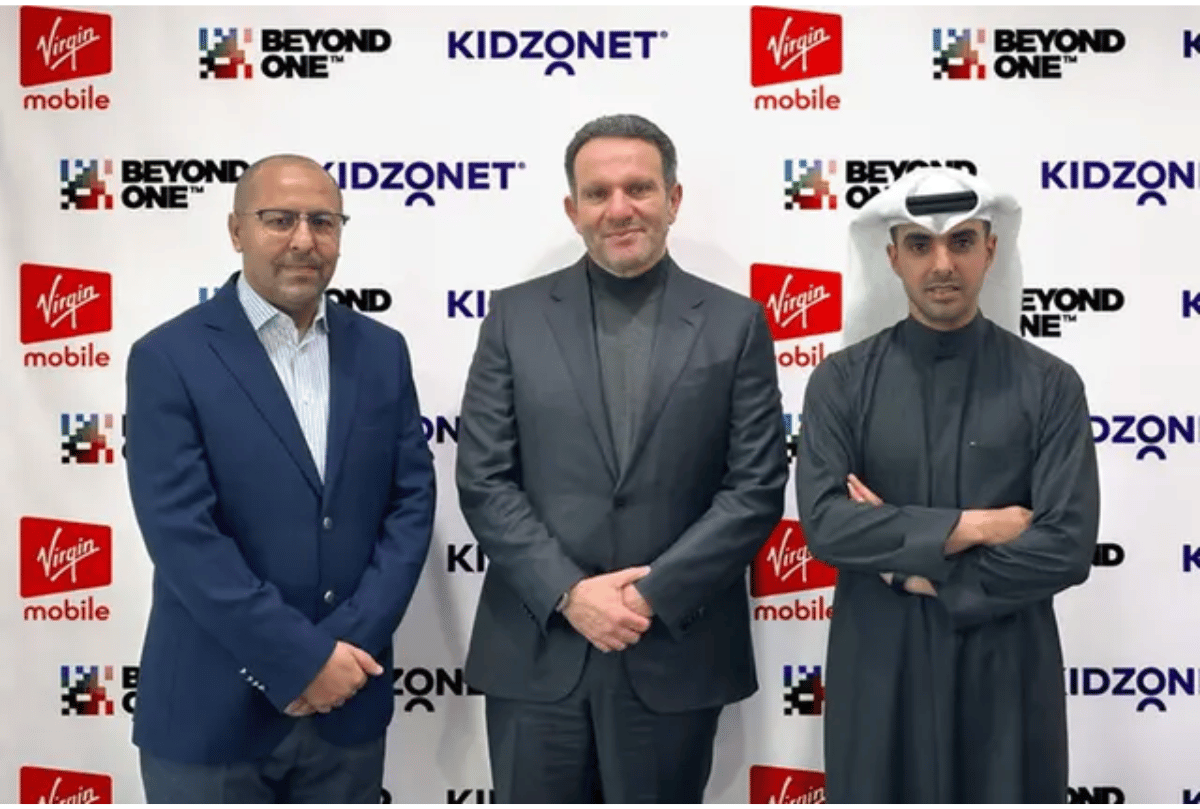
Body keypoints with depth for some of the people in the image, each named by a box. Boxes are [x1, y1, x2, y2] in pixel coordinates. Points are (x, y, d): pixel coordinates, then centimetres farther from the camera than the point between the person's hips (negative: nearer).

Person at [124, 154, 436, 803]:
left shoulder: (381, 351, 5)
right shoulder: (169, 358, -7)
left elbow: (411, 500, 1)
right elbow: (182, 535, -14)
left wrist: (350, 641, -10)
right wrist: (302, 659, -15)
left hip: (348, 699, 3)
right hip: (212, 709, -3)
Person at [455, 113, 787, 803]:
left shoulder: (735, 324, 2)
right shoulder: (516, 317, 3)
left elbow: (757, 488, -3)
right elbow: (483, 479, -1)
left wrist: (654, 594, -12)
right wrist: (568, 593, -12)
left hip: (676, 655, 0)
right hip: (536, 653, 1)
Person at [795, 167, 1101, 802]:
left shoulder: (1049, 384, -3)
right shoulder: (840, 381, -2)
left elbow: (1067, 547, -11)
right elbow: (823, 523, -12)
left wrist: (915, 567, -11)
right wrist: (970, 526, -14)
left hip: (1005, 672, 0)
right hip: (877, 671, 1)